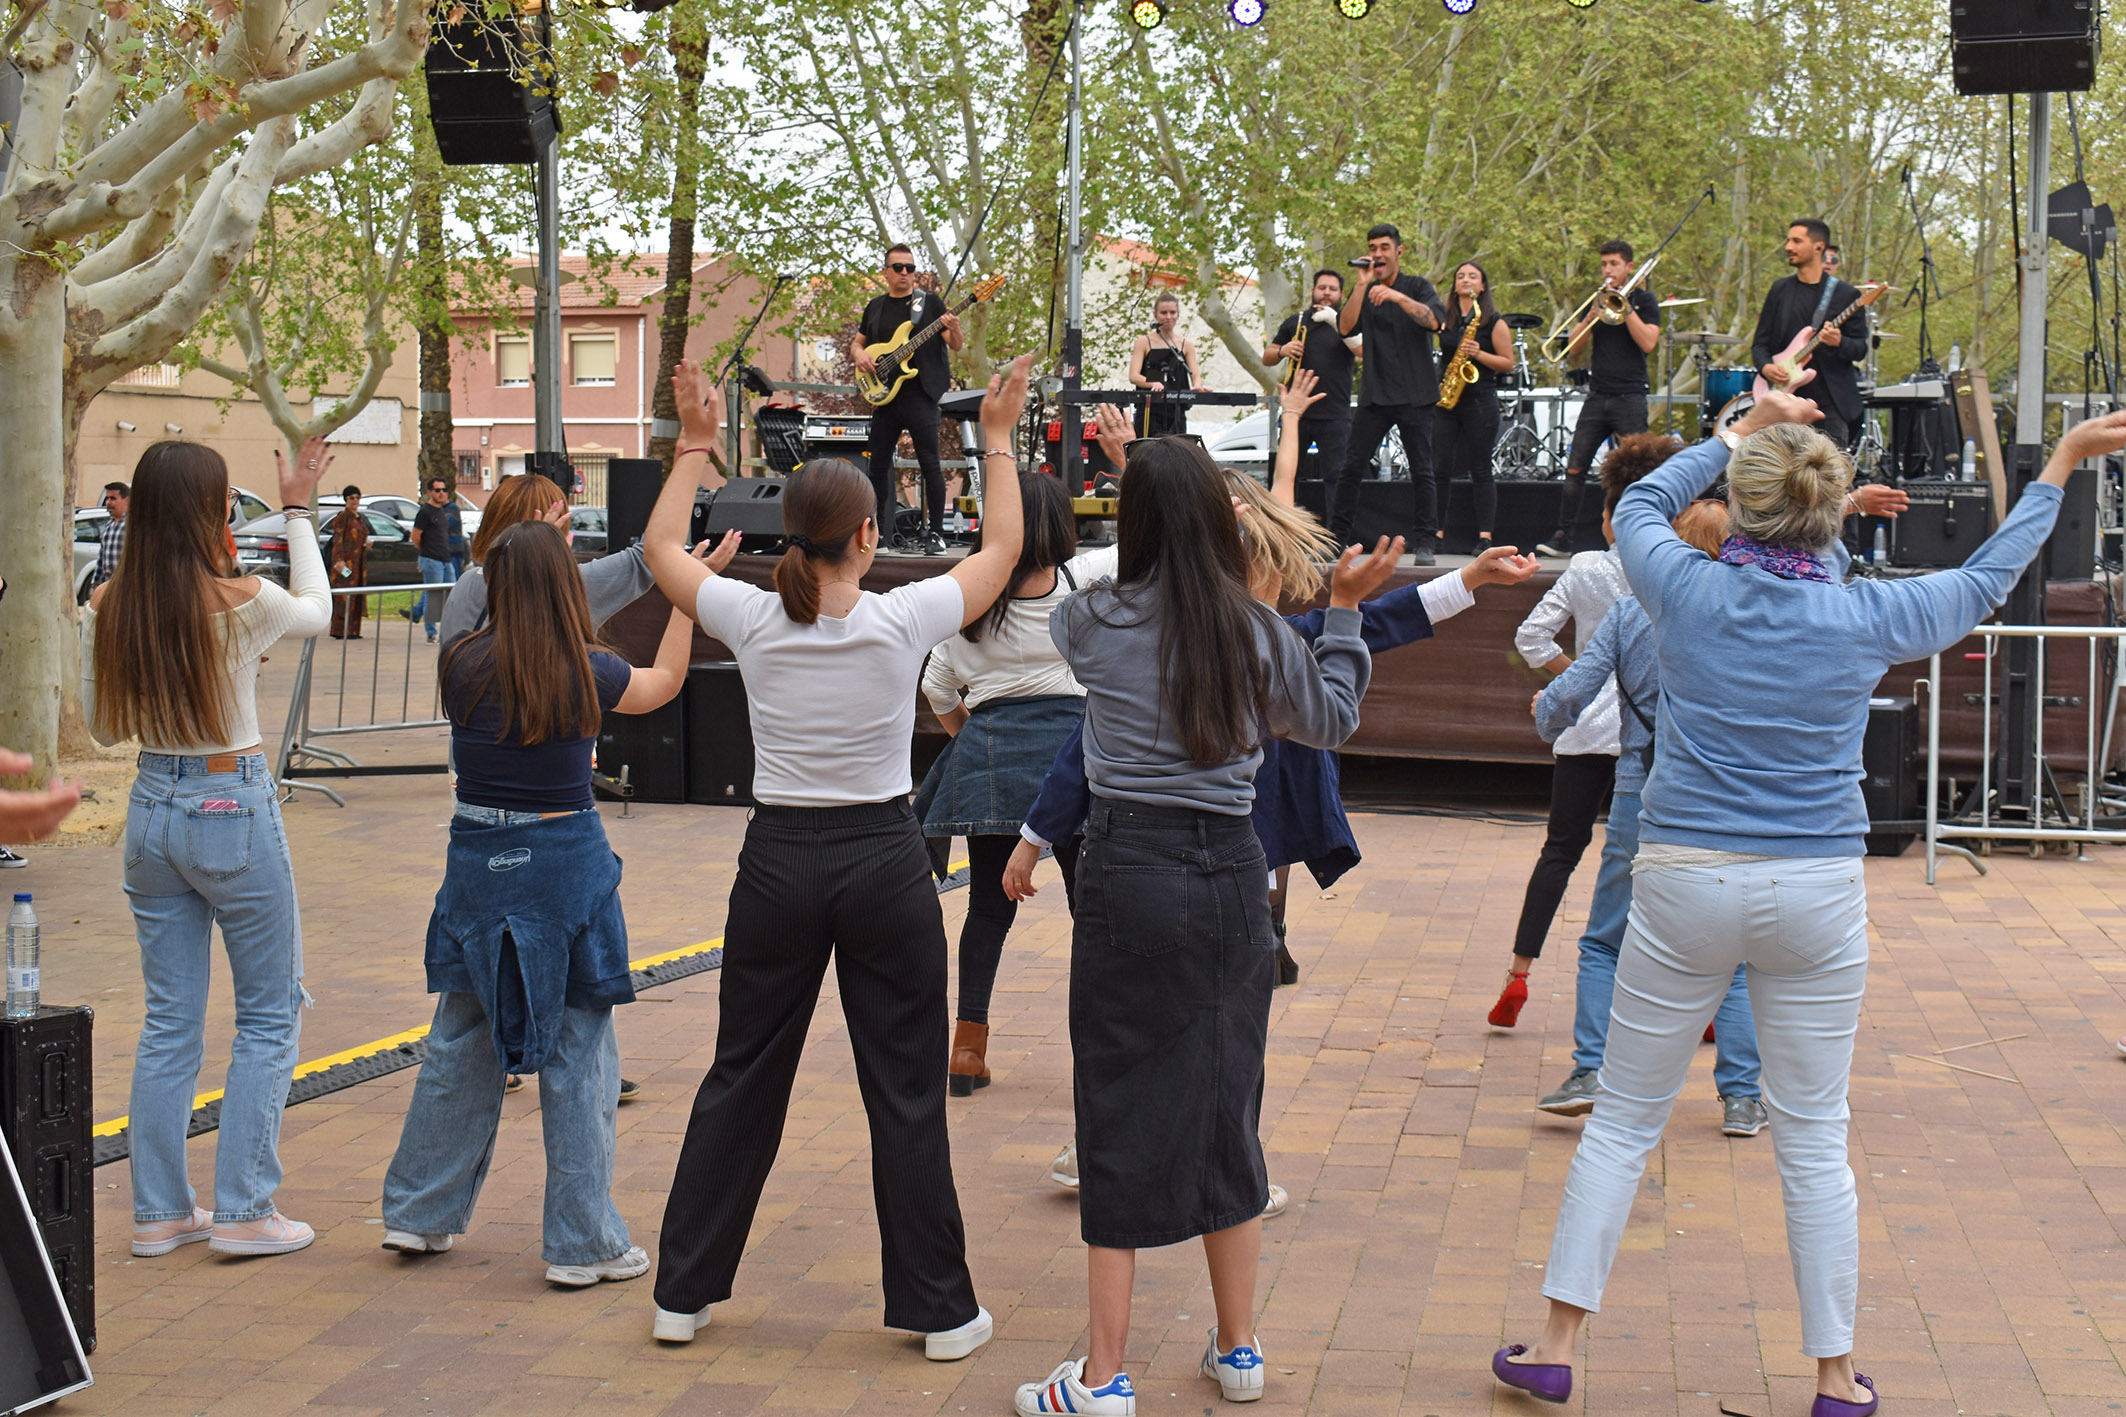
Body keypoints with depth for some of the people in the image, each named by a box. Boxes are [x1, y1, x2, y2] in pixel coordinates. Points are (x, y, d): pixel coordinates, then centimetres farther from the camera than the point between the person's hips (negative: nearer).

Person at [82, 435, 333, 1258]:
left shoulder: (106, 608, -3)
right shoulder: (241, 601, -16)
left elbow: (104, 727, 8)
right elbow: (316, 613, 7)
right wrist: (298, 512, 14)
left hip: (152, 810, 5)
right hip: (235, 809, -5)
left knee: (168, 1019, 13)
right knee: (269, 1013, 8)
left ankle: (159, 1212, 17)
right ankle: (244, 1212, 6)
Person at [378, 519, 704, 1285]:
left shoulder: (463, 667, -5)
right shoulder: (589, 673, -10)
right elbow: (663, 681, 12)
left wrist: (522, 571, 24)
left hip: (478, 862, 3)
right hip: (565, 864, -3)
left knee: (460, 1045, 16)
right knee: (578, 1057, 4)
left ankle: (419, 1213, 26)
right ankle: (582, 1241, 7)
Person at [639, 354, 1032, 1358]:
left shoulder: (753, 621, -7)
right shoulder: (901, 622, -11)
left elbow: (660, 546, 12)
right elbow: (1002, 550, 6)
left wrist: (694, 446, 19)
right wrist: (998, 440, 14)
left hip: (778, 862, 2)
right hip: (884, 861, -2)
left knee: (741, 1080, 13)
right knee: (905, 1092, 5)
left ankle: (685, 1292, 20)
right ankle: (939, 1311, 12)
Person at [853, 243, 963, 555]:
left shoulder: (930, 302, 2)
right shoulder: (875, 307, 15)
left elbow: (956, 345, -1)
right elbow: (856, 342, 23)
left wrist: (954, 330, -24)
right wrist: (859, 354, 0)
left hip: (920, 394, -5)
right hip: (884, 395, 5)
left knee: (929, 463, -9)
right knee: (879, 465, 7)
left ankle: (935, 533, -4)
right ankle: (887, 534, 18)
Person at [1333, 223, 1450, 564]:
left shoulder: (1417, 287, 5)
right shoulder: (1365, 293, 12)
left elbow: (1435, 321, -13)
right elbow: (1346, 327, -4)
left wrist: (1397, 297, -25)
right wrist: (1362, 284, -10)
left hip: (1415, 395, -2)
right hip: (1375, 395, 2)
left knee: (1421, 471, -3)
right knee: (1351, 468, -2)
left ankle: (1424, 543, 2)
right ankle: (1335, 538, 4)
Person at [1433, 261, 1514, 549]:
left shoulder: (1494, 322, 1)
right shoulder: (1445, 318, 12)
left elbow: (1508, 363, 0)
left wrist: (1479, 354, -15)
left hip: (1480, 400, -4)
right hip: (1445, 398, 4)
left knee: (1480, 471, -3)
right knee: (1440, 468, -2)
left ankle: (1485, 537, -2)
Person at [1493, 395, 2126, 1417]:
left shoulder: (1687, 591, -6)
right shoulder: (1865, 617, -5)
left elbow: (1640, 505, 17)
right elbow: (1986, 579, 14)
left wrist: (1741, 431, 26)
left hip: (1684, 885, 0)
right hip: (1816, 896, 0)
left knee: (1624, 1121, 10)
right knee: (1813, 1140, 9)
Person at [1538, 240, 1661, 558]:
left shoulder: (1643, 300, 2)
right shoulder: (1598, 299, 15)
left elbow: (1648, 342, -13)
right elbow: (1574, 347, 7)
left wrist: (1624, 306, -13)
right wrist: (1594, 314, -8)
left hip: (1630, 397, -4)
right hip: (1597, 397, 4)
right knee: (1574, 469, -1)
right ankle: (1563, 537, 3)